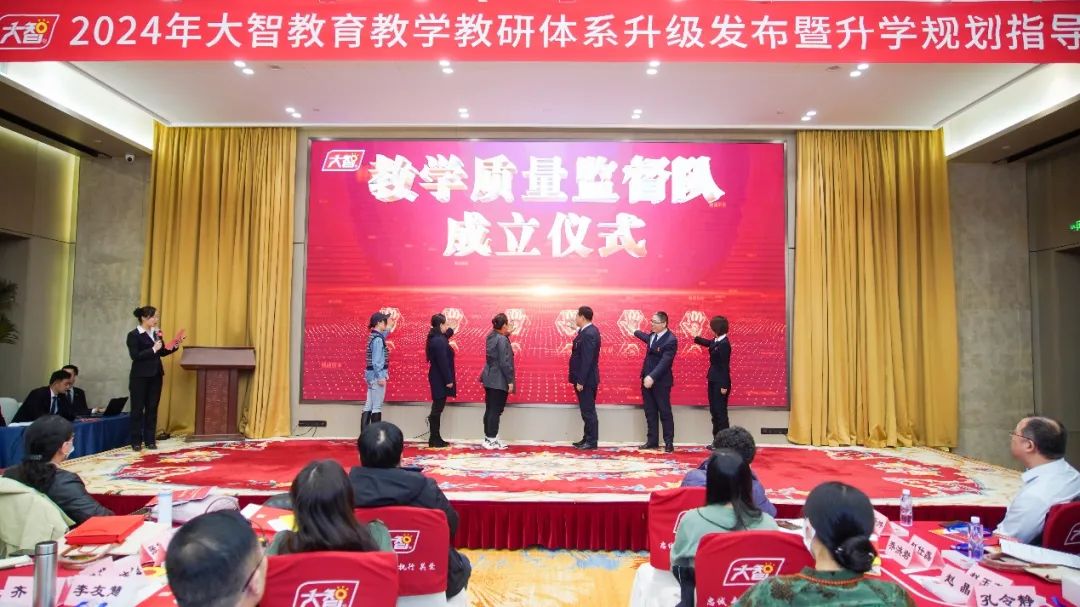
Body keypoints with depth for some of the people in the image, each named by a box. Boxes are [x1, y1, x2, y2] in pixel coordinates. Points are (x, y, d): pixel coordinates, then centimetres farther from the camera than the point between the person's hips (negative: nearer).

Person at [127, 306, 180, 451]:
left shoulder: (156, 332, 7)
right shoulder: (133, 335, -8)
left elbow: (162, 353, 12)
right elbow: (135, 356, -17)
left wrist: (174, 347, -3)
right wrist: (153, 349, -21)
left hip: (156, 376, 5)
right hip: (140, 377, -5)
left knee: (152, 408, 8)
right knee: (138, 409, 3)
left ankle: (150, 440, 14)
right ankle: (136, 442, 10)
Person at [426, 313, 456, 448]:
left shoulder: (436, 338, 10)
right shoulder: (439, 341, -19)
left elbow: (448, 334, 34)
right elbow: (443, 362, -22)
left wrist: (449, 330, 18)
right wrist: (448, 380, -20)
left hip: (437, 378, 10)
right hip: (440, 379, -10)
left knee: (437, 408, 13)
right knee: (437, 409, -4)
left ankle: (435, 438, 20)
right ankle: (434, 439, 2)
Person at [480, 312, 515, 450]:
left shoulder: (490, 337, 7)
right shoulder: (502, 340, -18)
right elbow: (505, 362, -21)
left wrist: (507, 334, 18)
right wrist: (510, 381, -16)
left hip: (489, 378, 9)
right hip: (499, 381, -9)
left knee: (489, 410, 13)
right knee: (496, 411, -2)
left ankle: (488, 438, 21)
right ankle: (492, 440, 3)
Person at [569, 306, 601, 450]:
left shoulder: (588, 334, -21)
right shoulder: (589, 330, 11)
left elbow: (587, 360, -23)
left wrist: (580, 381, -21)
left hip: (586, 380, -10)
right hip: (585, 379, 10)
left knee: (588, 411, -1)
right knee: (587, 411, 15)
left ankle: (592, 441, 7)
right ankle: (587, 438, 23)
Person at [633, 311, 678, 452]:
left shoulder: (670, 340, -19)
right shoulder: (652, 335, 5)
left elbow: (664, 362, -27)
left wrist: (652, 377, -36)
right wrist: (636, 332, 49)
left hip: (660, 382, -8)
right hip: (647, 379, 8)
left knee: (665, 413, 2)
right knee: (650, 413, 11)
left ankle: (669, 442, 11)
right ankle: (652, 441, 19)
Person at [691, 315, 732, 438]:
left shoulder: (724, 344, -19)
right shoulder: (716, 341, 6)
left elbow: (725, 366, -19)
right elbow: (707, 343, 32)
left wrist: (724, 385, -18)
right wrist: (695, 338, 40)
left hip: (720, 382, -9)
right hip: (713, 381, 9)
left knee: (721, 412, -3)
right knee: (714, 411, 12)